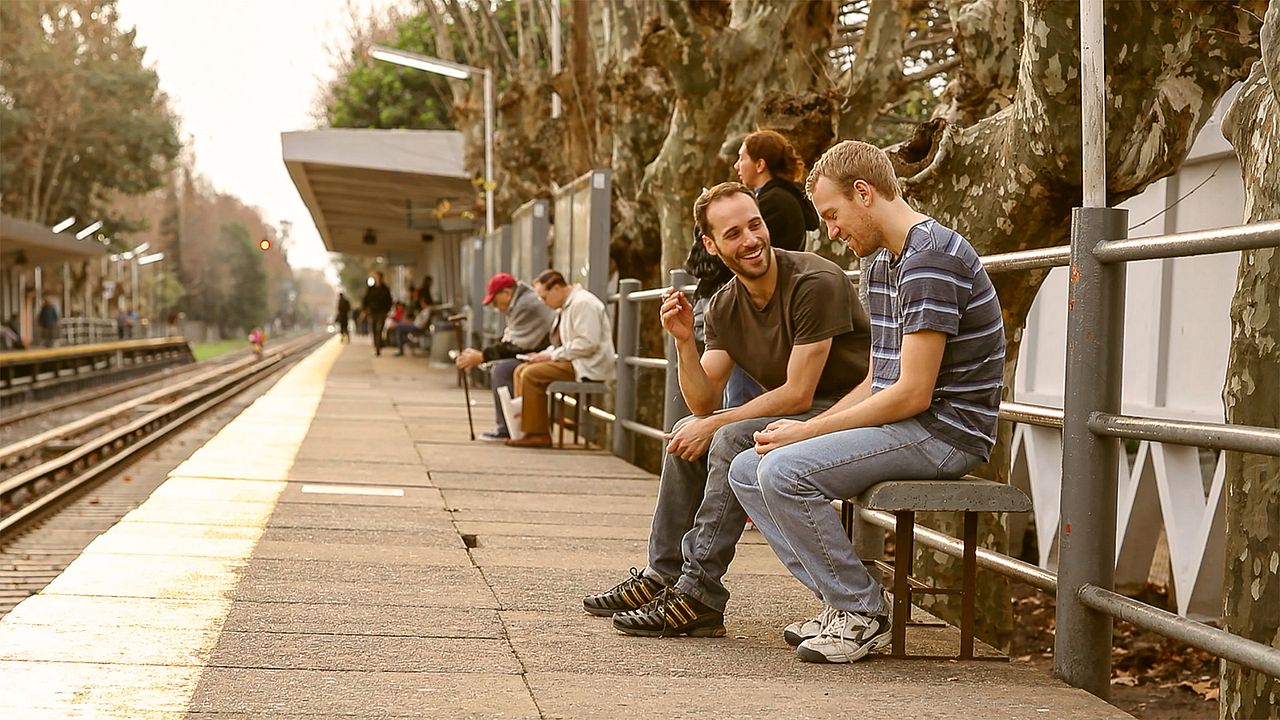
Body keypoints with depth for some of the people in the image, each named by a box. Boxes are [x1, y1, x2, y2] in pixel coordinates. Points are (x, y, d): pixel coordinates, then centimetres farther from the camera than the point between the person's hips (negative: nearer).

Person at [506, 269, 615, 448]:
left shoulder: (582, 303, -15)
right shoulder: (566, 306, 18)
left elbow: (587, 344, -23)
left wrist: (552, 355, -17)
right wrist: (543, 354, 7)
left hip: (589, 367, -11)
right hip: (573, 362, 11)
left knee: (531, 375, -20)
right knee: (521, 370, 5)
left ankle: (537, 434, -17)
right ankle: (522, 424, 1)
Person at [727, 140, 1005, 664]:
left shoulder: (932, 258, -17)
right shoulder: (881, 263, 16)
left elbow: (912, 394, -21)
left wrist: (807, 431, -14)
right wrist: (807, 429, 3)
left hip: (945, 430, -10)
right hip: (900, 423, 10)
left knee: (784, 472, -25)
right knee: (747, 471, 4)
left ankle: (863, 612, -10)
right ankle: (839, 601, 1)